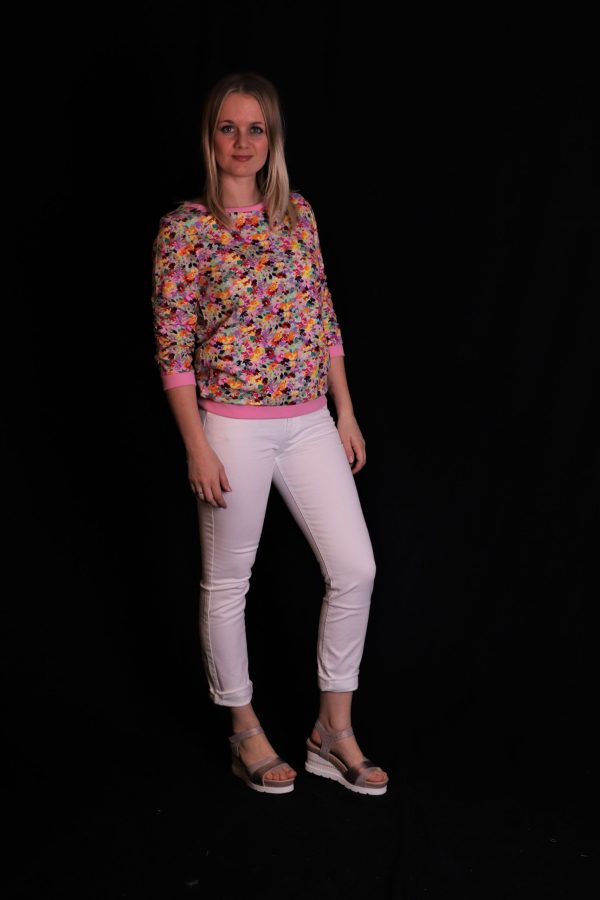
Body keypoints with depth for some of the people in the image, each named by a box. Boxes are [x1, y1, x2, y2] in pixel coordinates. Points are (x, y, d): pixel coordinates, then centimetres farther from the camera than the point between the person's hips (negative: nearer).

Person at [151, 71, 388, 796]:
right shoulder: (184, 228, -6)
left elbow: (325, 319, 12)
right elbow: (173, 348, -8)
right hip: (235, 428, -5)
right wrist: (197, 447, -12)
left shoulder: (298, 213, 8)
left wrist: (346, 413, 9)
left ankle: (334, 730, 21)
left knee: (355, 567, 4)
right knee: (228, 581, 8)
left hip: (310, 422, 5)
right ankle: (245, 729, 29)